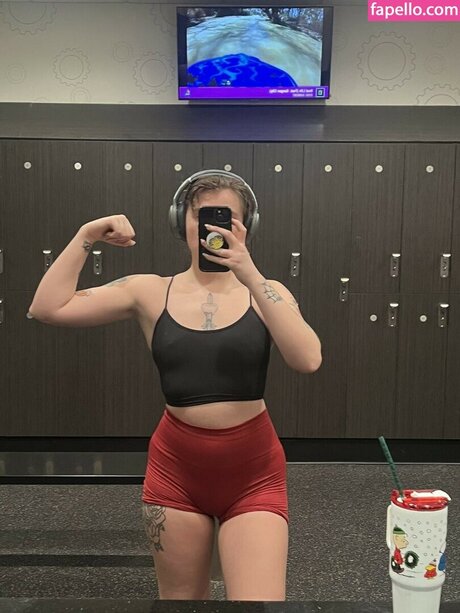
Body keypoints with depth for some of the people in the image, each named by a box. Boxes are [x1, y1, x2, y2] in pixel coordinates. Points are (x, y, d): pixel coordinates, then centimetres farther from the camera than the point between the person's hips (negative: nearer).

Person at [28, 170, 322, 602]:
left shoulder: (266, 292, -3)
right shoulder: (151, 292, -1)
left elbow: (308, 360, -21)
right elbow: (47, 309, -5)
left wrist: (250, 276, -26)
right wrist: (86, 237, -8)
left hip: (254, 472, -1)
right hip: (176, 469, 2)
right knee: (181, 598, 19)